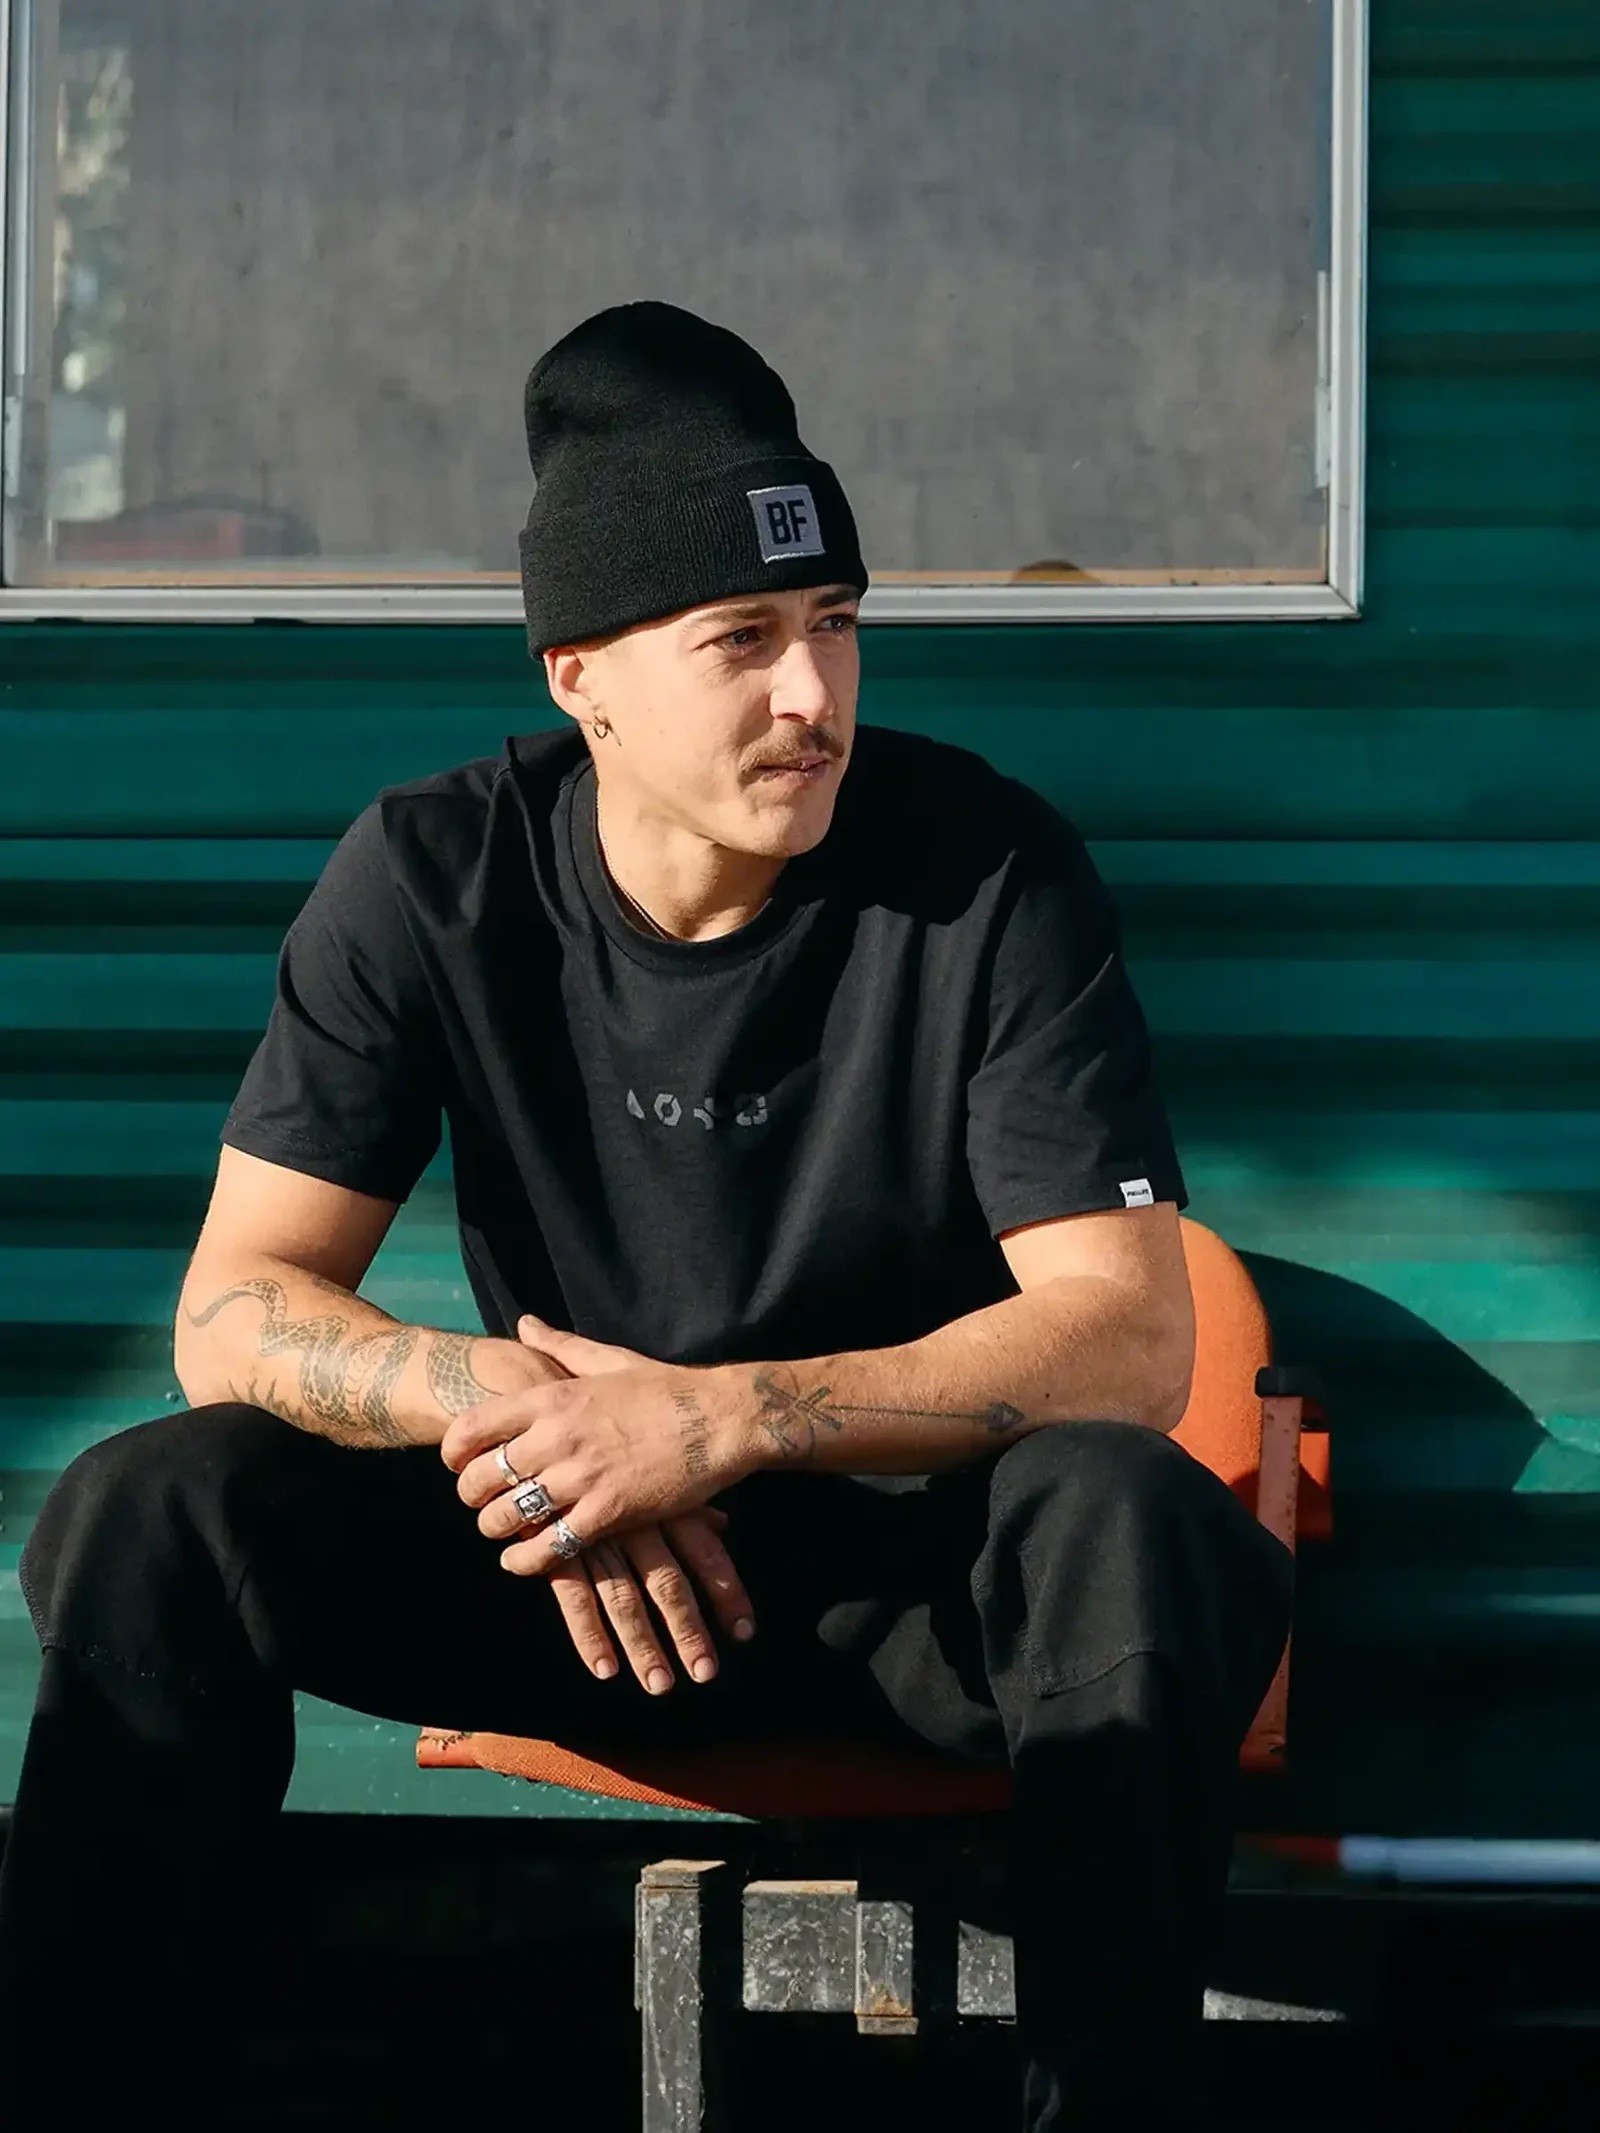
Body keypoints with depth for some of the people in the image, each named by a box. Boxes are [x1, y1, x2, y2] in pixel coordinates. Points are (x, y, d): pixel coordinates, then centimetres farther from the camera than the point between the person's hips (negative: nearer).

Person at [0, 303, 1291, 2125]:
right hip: (566, 1546, 2)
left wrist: (727, 1417, -31)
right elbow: (235, 1311, -9)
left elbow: (1130, 1337, -18)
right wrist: (503, 1400, -30)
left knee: (1131, 1521, -36)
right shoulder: (436, 879, -7)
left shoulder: (985, 872, -13)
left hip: (911, 1541, -2)